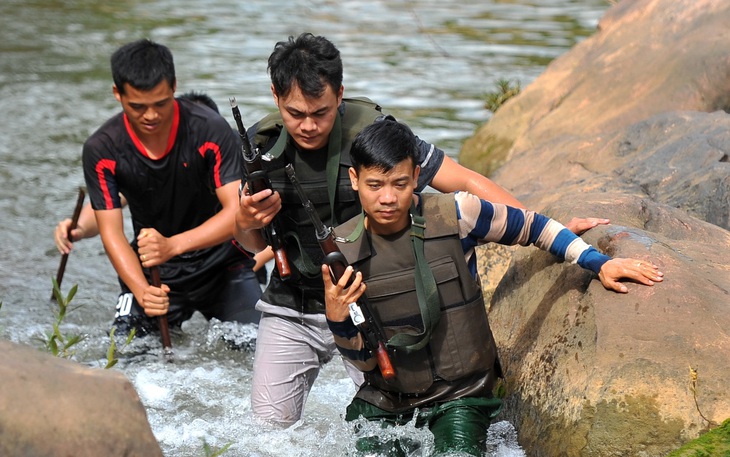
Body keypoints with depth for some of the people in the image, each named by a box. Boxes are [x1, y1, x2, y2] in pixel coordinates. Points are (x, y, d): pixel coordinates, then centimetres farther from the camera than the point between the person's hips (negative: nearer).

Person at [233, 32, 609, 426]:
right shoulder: (260, 144, -8)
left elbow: (464, 182, -15)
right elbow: (257, 245, 4)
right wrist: (246, 224, -21)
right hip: (292, 309, 2)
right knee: (268, 427, 2)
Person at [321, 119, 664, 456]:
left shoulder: (454, 214, -12)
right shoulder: (341, 250, -8)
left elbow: (532, 227, 5)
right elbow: (363, 360, -6)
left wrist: (600, 264, -3)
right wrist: (337, 320, -26)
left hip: (461, 394, -1)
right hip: (383, 401, 2)